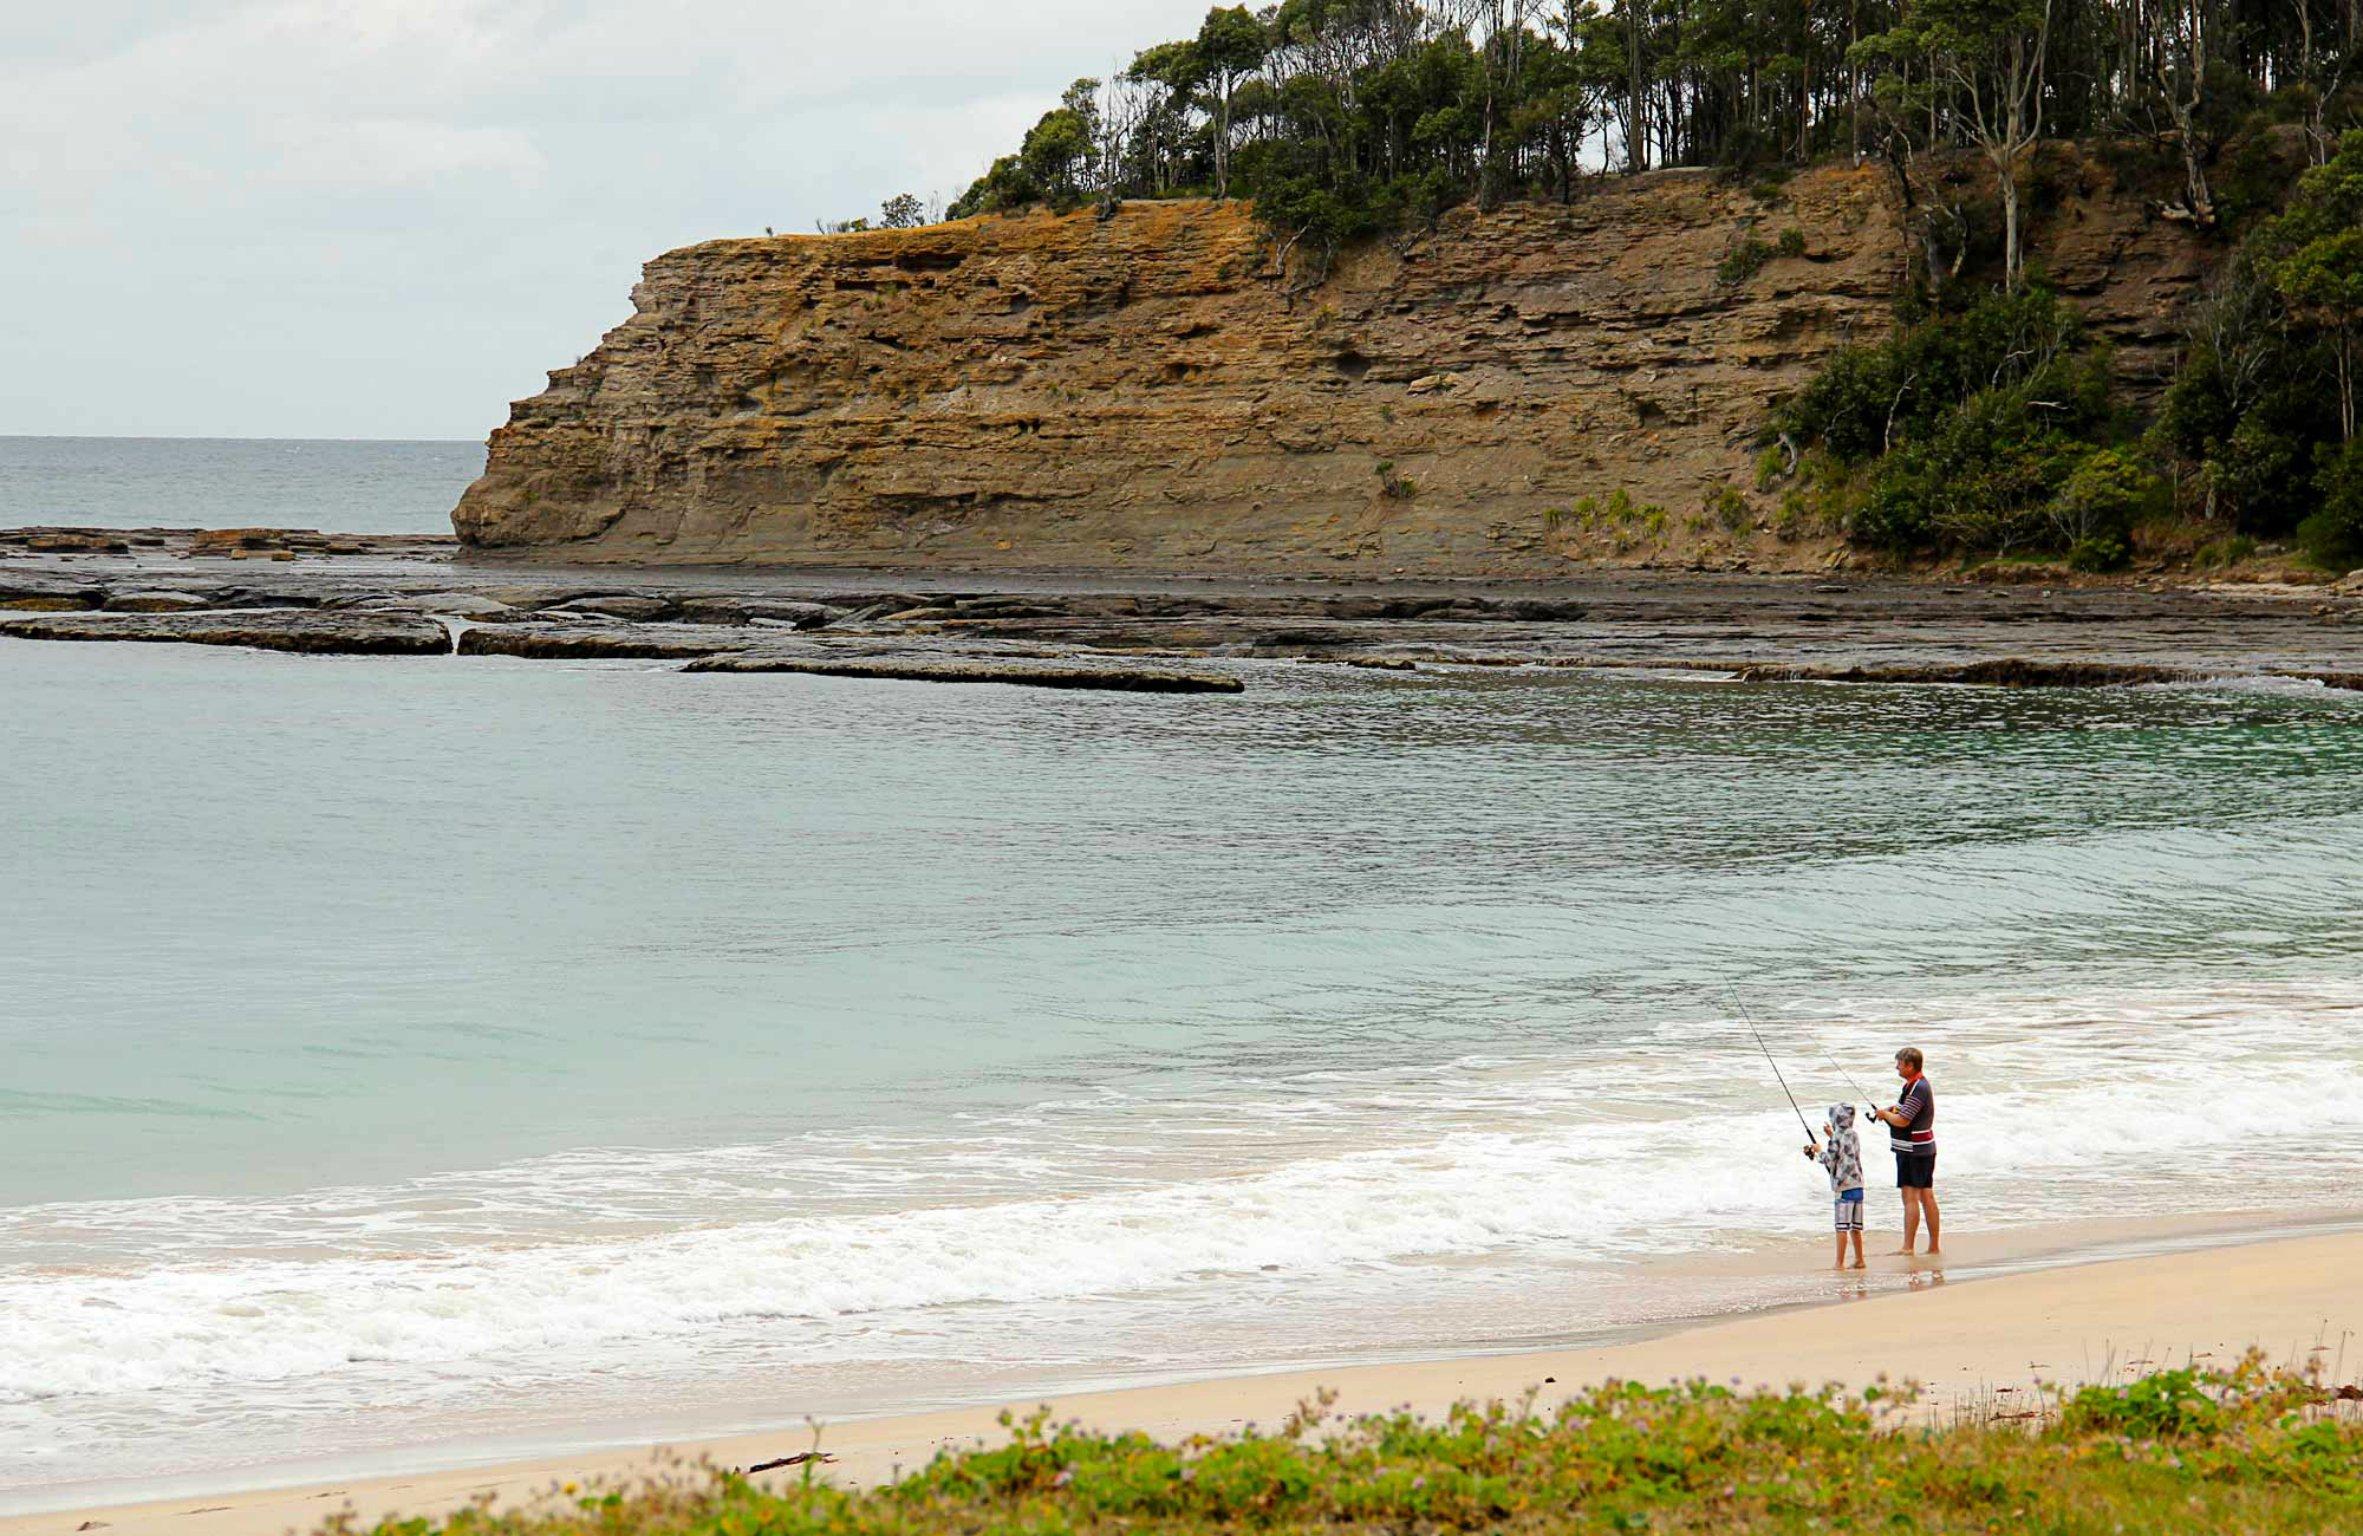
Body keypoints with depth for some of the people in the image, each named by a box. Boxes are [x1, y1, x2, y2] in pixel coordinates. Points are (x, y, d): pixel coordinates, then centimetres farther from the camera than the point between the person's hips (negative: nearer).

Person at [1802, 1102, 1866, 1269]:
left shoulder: (1837, 1138, -11)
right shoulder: (1854, 1136, 10)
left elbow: (1829, 1161, -11)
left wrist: (1818, 1151, 7)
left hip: (1843, 1187, -7)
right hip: (1857, 1186, 7)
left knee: (1842, 1227, -4)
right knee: (1855, 1227, 13)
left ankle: (1839, 1263, -4)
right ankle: (1859, 1260, 17)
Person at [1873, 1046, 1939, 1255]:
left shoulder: (1918, 1089, -19)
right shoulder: (1920, 1083, 13)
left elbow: (1903, 1120, -22)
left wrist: (1885, 1114, -4)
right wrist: (1895, 1109, 10)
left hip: (1913, 1150, -10)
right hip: (1926, 1148, 10)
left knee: (1910, 1197, -10)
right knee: (1926, 1196, 12)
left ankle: (1907, 1247, -13)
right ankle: (1934, 1246, 15)